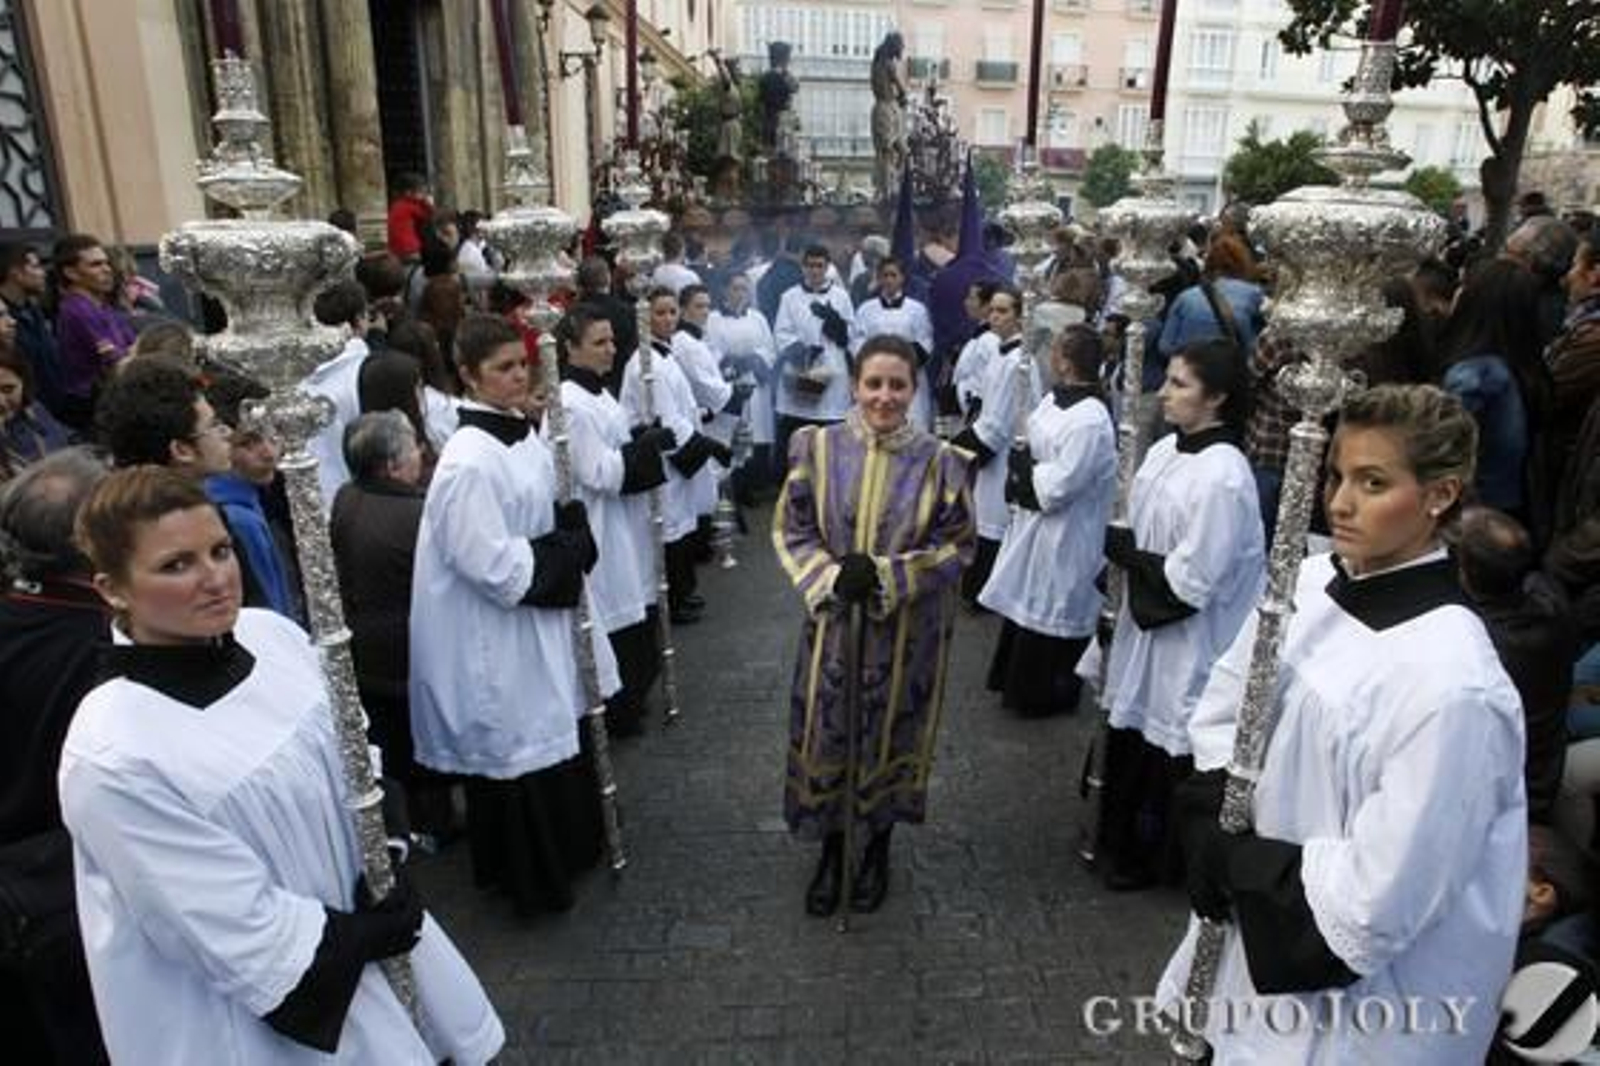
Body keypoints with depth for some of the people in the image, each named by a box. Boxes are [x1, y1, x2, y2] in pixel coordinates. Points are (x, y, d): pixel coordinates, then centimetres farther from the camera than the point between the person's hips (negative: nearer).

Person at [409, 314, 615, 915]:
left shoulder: (524, 436, 3)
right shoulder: (468, 462, -24)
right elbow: (491, 564, -25)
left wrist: (567, 545, -2)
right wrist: (561, 553, -14)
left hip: (538, 623, 9)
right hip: (495, 640, -8)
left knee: (553, 740, 20)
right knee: (516, 749, 6)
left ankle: (566, 852, 40)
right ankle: (530, 880, 26)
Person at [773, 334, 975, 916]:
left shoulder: (939, 462, -10)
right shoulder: (817, 447, -7)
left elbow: (956, 545, -7)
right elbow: (790, 530, -2)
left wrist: (884, 576, -18)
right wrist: (832, 579, -18)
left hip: (906, 632, -1)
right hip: (832, 622, 1)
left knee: (890, 737, 15)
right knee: (826, 736, 11)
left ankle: (878, 849, 41)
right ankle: (830, 851, 36)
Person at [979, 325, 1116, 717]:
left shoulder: (1090, 421, -28)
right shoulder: (1055, 398, 1)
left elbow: (1056, 487, -27)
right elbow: (1032, 443, 13)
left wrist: (1021, 465, -14)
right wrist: (1023, 466, -6)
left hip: (1062, 536, -9)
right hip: (1034, 524, 9)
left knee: (1050, 614, 8)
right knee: (1023, 604, 22)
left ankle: (1045, 694, 27)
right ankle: (1017, 679, 40)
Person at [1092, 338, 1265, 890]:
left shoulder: (1223, 477, -24)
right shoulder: (1164, 451, 1)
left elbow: (1189, 581, -23)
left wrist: (1115, 543, -16)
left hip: (1186, 644, -7)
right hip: (1145, 625, 8)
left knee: (1166, 754, 11)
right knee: (1125, 737, 20)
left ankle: (1150, 859, 34)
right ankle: (1118, 843, 41)